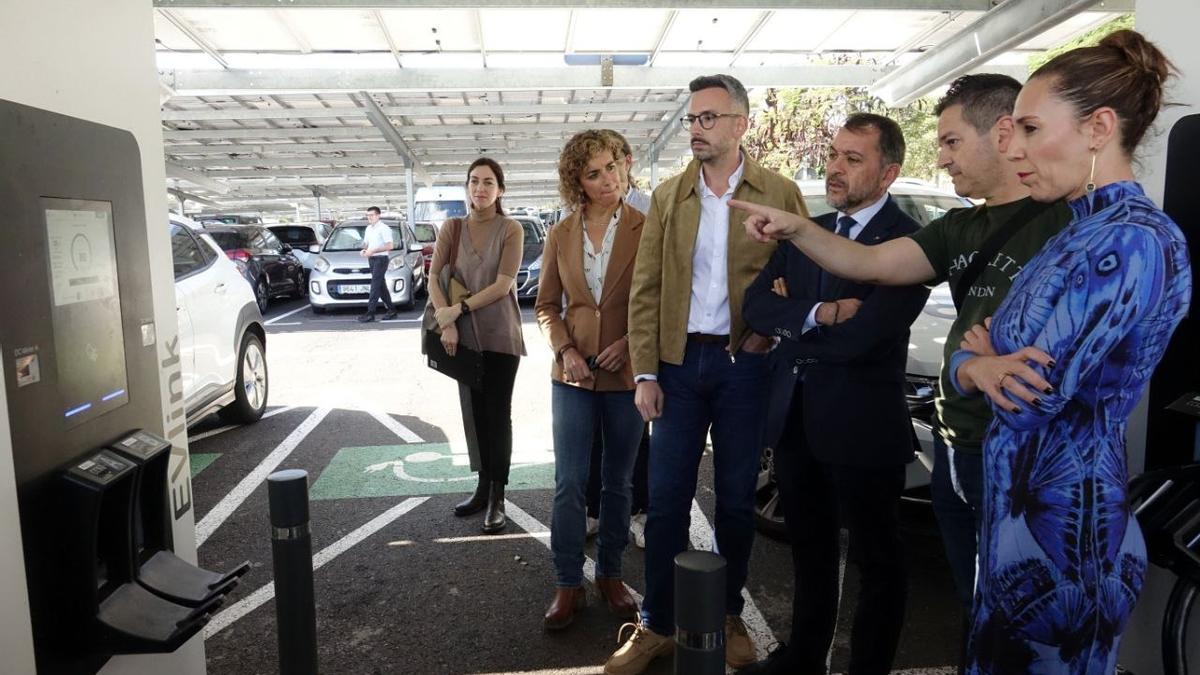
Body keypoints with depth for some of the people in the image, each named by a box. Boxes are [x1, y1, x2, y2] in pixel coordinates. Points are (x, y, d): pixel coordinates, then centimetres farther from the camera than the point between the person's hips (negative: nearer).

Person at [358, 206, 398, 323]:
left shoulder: (384, 228, -10)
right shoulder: (368, 228, 17)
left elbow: (390, 246, -18)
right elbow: (366, 243, 27)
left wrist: (373, 251, -22)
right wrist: (363, 250, 4)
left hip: (381, 259, -9)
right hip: (371, 259, 9)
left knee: (375, 285, -12)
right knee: (381, 286, 9)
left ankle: (370, 313, -14)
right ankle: (391, 310, 16)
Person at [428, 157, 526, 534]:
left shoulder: (511, 230, -4)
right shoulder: (451, 229, 6)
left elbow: (503, 284, -13)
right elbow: (435, 279, 0)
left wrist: (459, 309, -16)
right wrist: (446, 324, -13)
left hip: (501, 336, -3)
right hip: (464, 336, 4)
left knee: (498, 415, 1)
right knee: (474, 413, 10)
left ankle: (497, 497, 8)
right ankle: (483, 488, 22)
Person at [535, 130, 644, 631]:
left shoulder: (646, 229, -4)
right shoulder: (561, 235, 4)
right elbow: (546, 305, 9)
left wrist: (630, 342, -15)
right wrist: (564, 349, -6)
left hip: (626, 373, -1)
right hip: (573, 374, 2)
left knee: (617, 483, 12)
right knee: (569, 484, 2)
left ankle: (610, 575, 29)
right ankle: (568, 585, 16)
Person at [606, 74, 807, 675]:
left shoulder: (779, 194, 0)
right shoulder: (667, 197, 5)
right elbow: (645, 290, 2)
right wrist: (645, 373, -3)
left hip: (744, 364, -1)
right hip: (679, 361, 2)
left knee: (736, 499, 11)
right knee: (666, 499, 5)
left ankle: (729, 617, 30)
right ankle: (656, 625, 20)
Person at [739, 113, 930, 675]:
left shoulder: (909, 242, -15)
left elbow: (860, 337, -25)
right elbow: (756, 305, -4)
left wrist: (793, 317, -9)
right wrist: (819, 313, -20)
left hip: (860, 426, -7)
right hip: (793, 418, 7)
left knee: (876, 561, 14)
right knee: (810, 550, 23)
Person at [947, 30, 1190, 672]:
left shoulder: (1135, 240, -20)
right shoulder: (1076, 235, 10)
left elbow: (1034, 401, -25)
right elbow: (966, 354, 7)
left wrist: (987, 355, -5)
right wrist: (983, 368, -15)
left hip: (1063, 523, -9)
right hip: (1018, 507, 9)